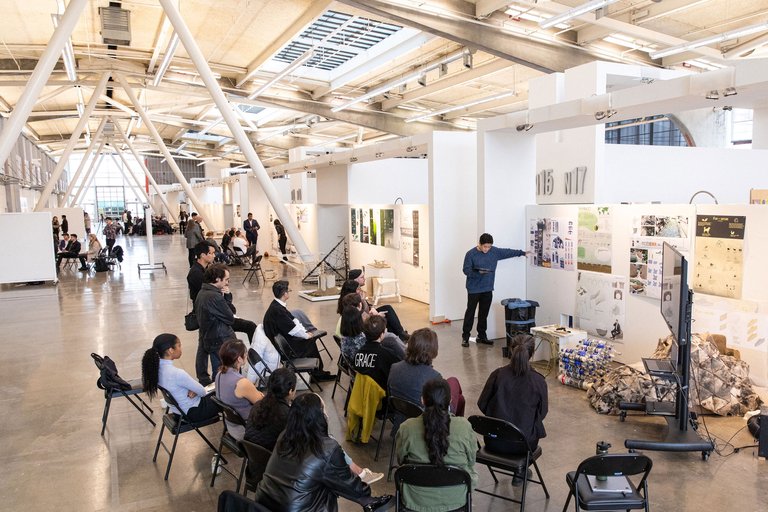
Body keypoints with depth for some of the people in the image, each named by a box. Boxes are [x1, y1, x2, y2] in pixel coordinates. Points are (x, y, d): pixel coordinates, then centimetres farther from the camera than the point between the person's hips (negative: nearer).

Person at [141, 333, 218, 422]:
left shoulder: (157, 366, -12)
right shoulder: (177, 374, -35)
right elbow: (202, 392, -21)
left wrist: (193, 391, -14)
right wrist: (194, 392, -1)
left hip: (177, 408, 8)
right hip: (193, 412, -8)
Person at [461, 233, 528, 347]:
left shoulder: (494, 251, 4)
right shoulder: (471, 254, -11)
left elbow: (508, 252, 17)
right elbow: (466, 270, -12)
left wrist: (522, 253, 23)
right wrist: (478, 272, -27)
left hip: (487, 288, 5)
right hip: (474, 289, -5)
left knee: (484, 313, 11)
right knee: (470, 312, 0)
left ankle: (482, 336, 22)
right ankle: (465, 337, 6)